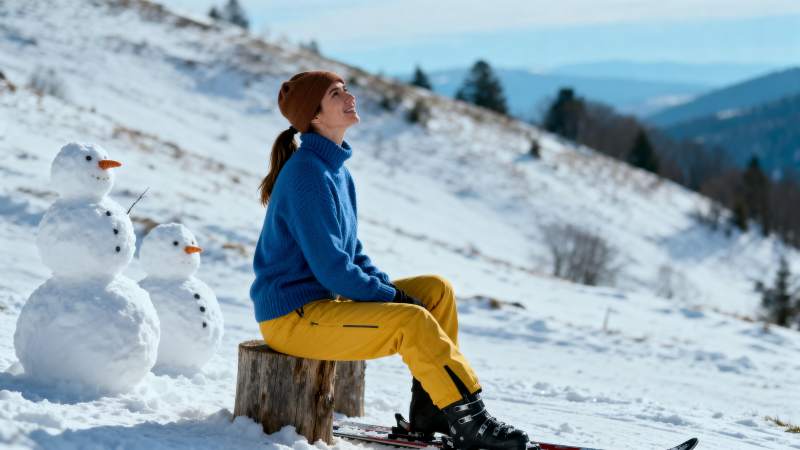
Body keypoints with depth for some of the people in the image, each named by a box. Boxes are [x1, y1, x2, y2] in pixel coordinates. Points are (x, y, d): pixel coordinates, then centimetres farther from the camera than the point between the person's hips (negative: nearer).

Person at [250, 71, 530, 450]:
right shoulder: (307, 174, -19)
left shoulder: (335, 169, 12)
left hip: (326, 299, 10)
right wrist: (395, 298, -13)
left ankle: (431, 408, 1)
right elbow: (331, 268, -22)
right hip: (292, 316, -10)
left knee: (436, 289, 4)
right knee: (413, 322, -25)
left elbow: (352, 254, 18)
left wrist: (394, 291, 2)